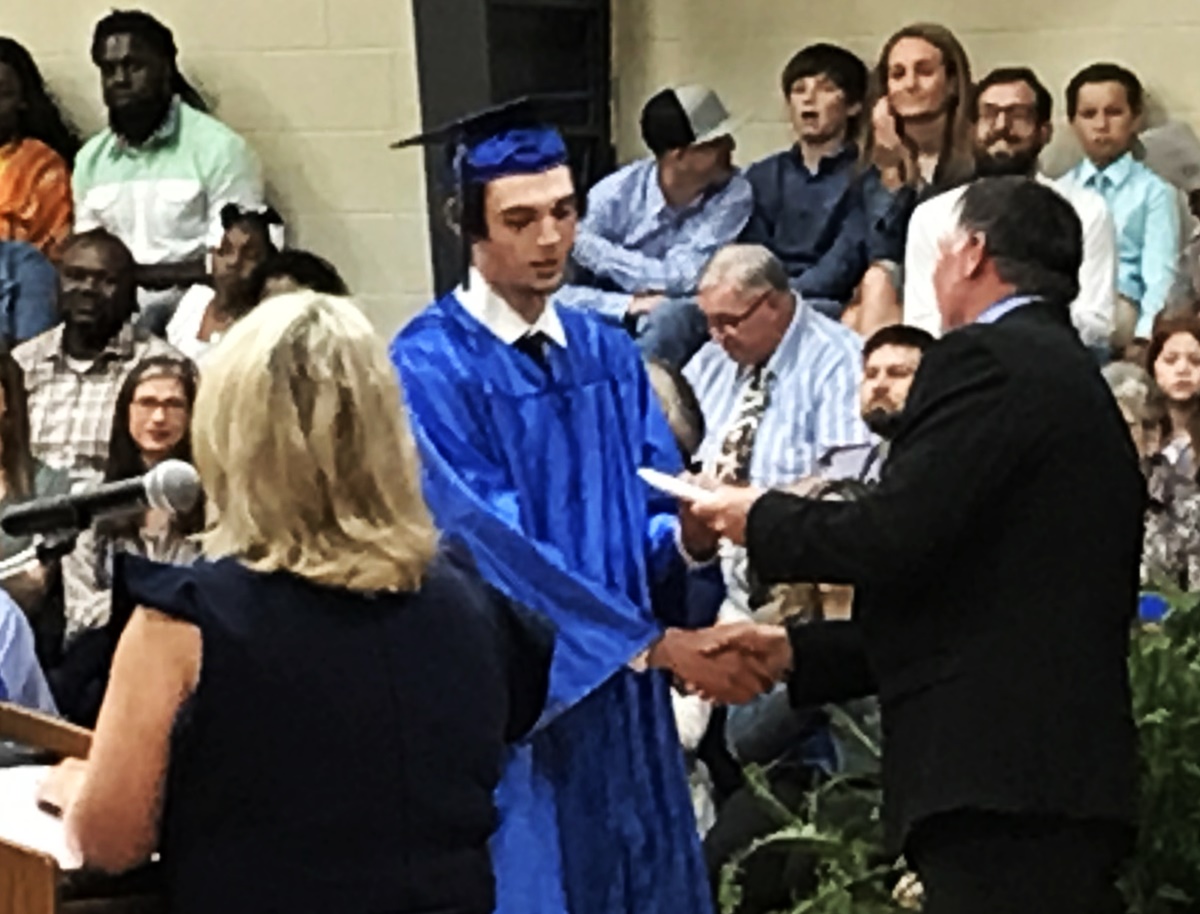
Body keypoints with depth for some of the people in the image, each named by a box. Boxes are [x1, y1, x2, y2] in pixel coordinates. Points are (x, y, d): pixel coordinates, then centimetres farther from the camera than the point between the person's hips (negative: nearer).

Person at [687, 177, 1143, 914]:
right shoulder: (1073, 378, 23)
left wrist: (760, 518, 2)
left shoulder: (986, 359, -7)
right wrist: (799, 650, 25)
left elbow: (894, 538, -16)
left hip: (998, 778, -10)